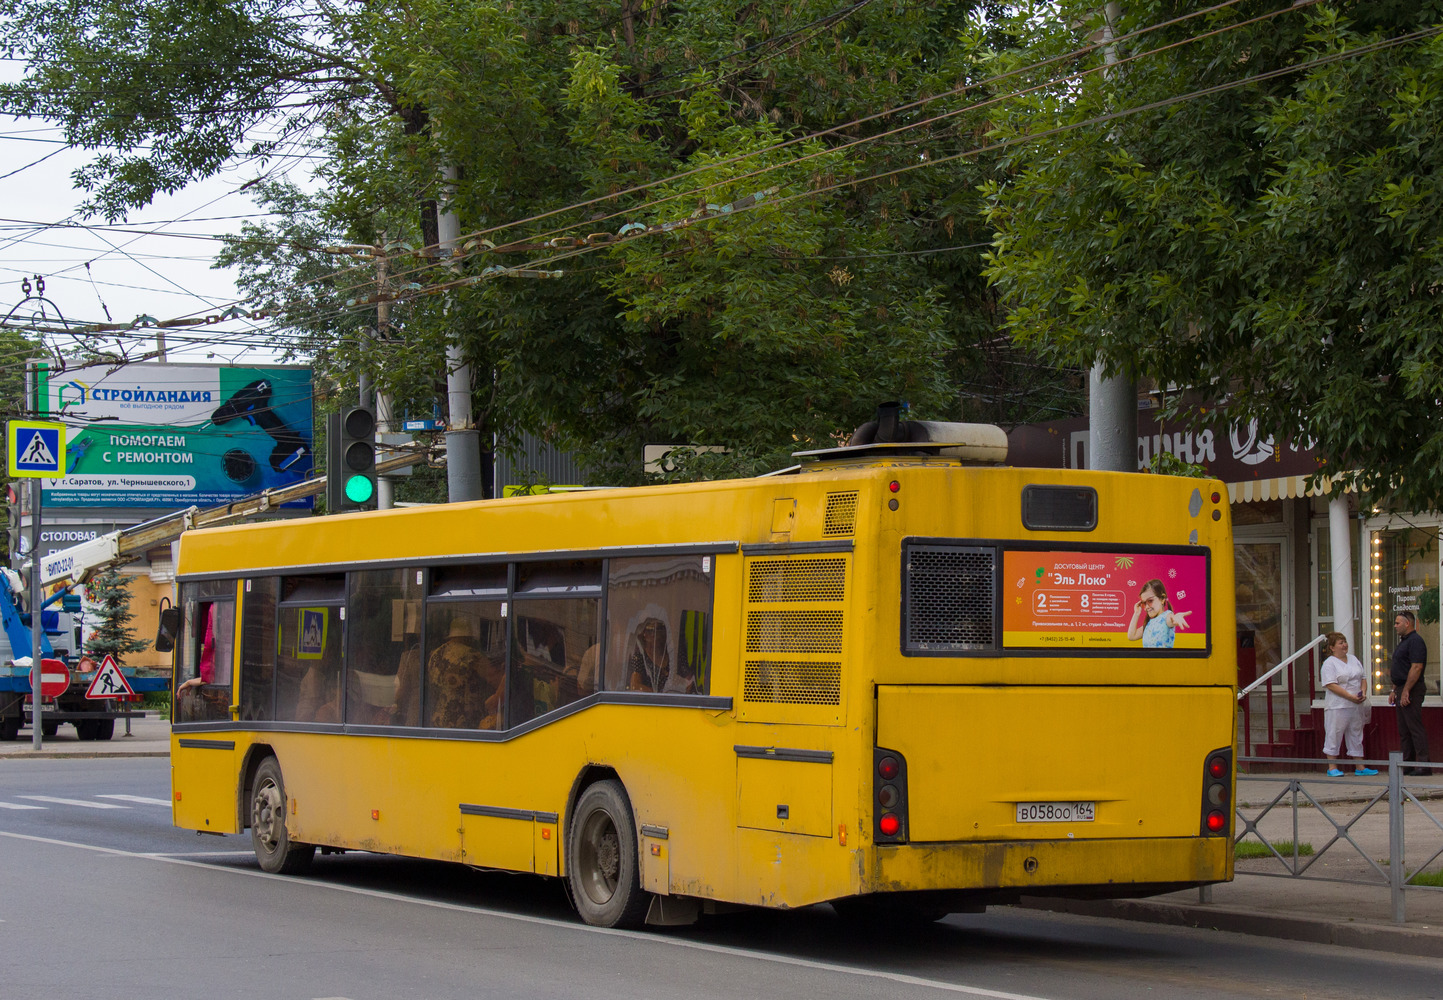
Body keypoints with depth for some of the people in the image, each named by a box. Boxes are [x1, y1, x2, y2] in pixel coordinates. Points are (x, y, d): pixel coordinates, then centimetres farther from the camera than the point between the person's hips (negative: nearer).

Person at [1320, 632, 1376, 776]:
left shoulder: (1353, 659, 15)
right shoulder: (1329, 664, -8)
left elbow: (1363, 678, 18)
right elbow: (1331, 685, -17)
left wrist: (1363, 692, -2)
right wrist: (1351, 697, -20)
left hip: (1357, 705, 7)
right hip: (1337, 706, -7)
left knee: (1356, 736, 11)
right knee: (1334, 735, -2)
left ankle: (1359, 767, 16)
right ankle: (1332, 767, 4)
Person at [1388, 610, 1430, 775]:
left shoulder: (1415, 641, -13)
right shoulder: (1404, 641, 20)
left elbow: (1416, 668, -21)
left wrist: (1406, 691, -23)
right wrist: (1394, 690, 19)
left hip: (1411, 690, -11)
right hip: (1402, 690, 11)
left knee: (1415, 728, -11)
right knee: (1404, 730, 11)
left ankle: (1423, 765, -11)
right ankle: (1407, 764, 15)